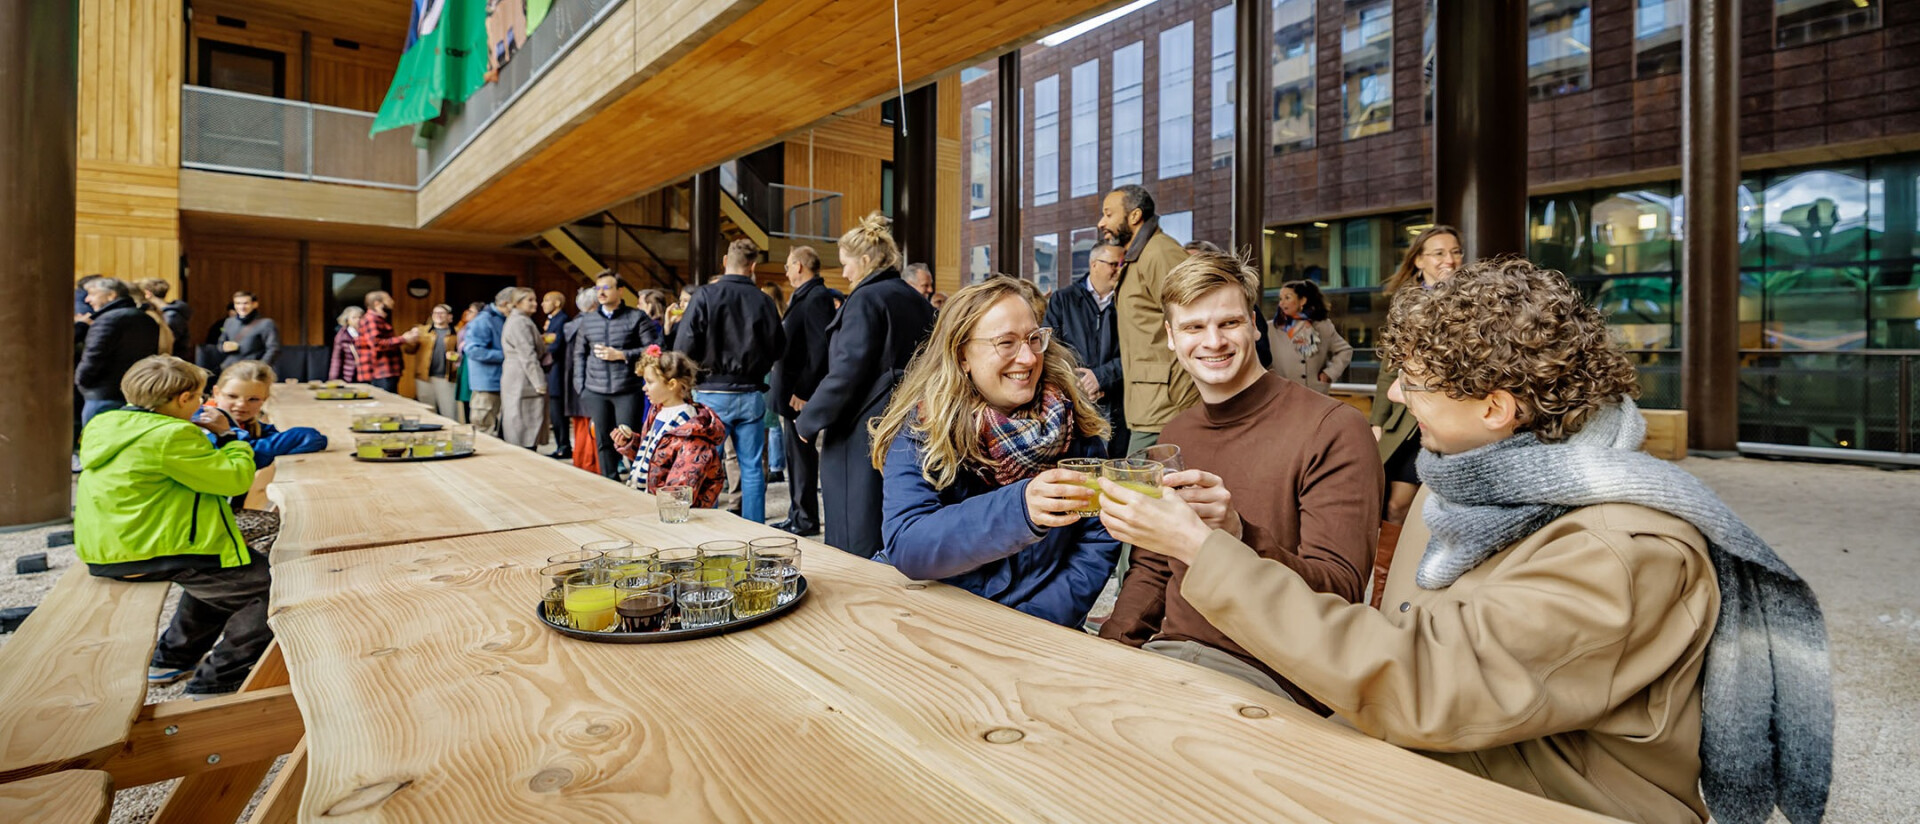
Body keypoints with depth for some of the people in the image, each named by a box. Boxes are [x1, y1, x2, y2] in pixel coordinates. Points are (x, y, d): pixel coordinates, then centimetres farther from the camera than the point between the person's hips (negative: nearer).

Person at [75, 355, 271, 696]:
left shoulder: (102, 426, 10)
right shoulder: (172, 435, -20)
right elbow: (236, 478, -18)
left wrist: (207, 436, 16)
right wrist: (228, 435, -5)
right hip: (155, 551, -10)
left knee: (217, 577, 31)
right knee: (264, 582, -5)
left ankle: (171, 658, 37)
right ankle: (214, 681, -4)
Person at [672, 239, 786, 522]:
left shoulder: (706, 295, -8)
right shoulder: (764, 301, -1)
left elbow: (684, 346, -11)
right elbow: (778, 348, 5)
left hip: (713, 393, -2)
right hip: (751, 394, 2)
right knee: (752, 467, 9)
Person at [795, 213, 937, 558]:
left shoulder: (866, 299, -12)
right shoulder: (917, 301, 13)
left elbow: (847, 372, -18)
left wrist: (808, 421, -8)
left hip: (864, 432, -9)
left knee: (857, 543, -1)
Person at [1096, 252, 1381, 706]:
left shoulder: (1334, 429, -10)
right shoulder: (1173, 436, 11)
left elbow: (1340, 596, -14)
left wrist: (1239, 537, -33)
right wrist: (1111, 647, -1)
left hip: (1268, 674, -5)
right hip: (1168, 657, 6)